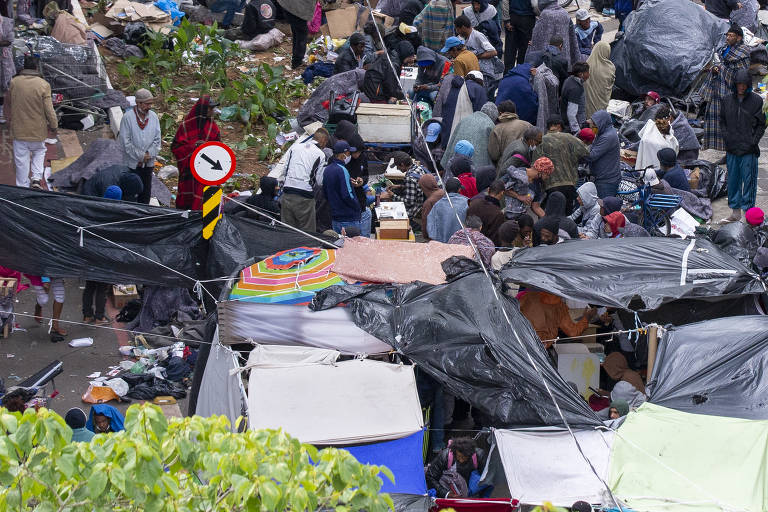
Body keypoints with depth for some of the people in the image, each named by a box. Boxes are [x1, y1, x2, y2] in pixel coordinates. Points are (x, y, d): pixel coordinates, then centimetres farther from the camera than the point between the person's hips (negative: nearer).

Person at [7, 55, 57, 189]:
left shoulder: (14, 82, -8)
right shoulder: (43, 85, -16)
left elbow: (8, 104, 7)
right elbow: (49, 110, -13)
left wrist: (9, 119, 23)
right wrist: (54, 125, 3)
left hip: (19, 130, 1)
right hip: (38, 130, -1)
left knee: (21, 159, 11)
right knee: (39, 152, 24)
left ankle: (23, 187, 18)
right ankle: (37, 178, 10)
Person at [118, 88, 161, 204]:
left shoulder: (153, 116, 0)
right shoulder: (128, 117, -13)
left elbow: (157, 139, 5)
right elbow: (125, 142, -13)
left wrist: (149, 154, -9)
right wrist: (140, 156, -13)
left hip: (148, 163, 4)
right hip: (132, 163, -4)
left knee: (146, 191, 13)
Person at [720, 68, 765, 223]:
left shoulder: (756, 101, -2)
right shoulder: (727, 100, 7)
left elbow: (761, 124, 2)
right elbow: (722, 122, 15)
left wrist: (754, 141, -8)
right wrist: (726, 137, 2)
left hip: (749, 149, -3)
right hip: (732, 149, 3)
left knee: (749, 180, -1)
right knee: (733, 179, 9)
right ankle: (735, 210, 18)